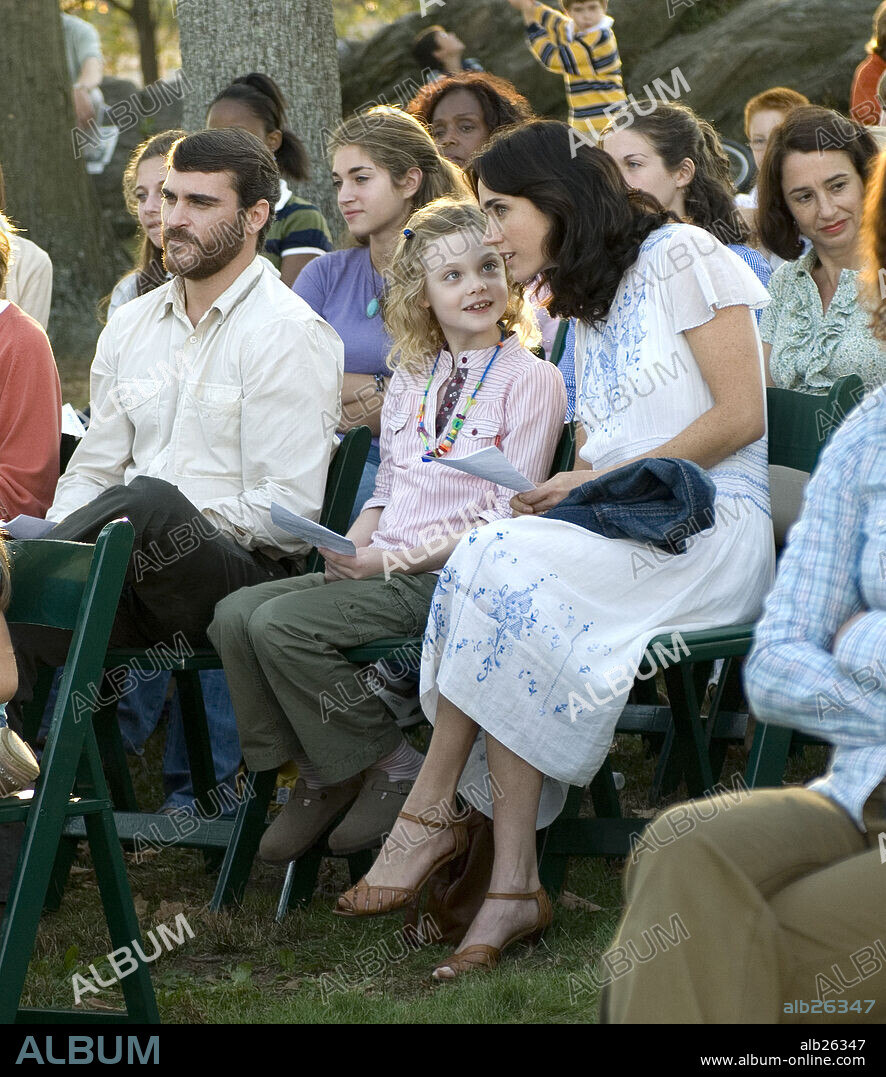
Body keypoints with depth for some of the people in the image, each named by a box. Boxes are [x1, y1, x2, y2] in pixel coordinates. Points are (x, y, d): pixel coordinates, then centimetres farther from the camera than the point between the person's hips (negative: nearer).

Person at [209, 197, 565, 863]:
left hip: (453, 576, -7)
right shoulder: (410, 381, 18)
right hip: (385, 568, 7)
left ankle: (395, 772, -8)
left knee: (283, 624, -23)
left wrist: (396, 560, -17)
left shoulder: (529, 380, -4)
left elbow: (506, 520, -11)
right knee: (236, 613, -11)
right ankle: (320, 777, 0)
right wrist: (348, 551, -1)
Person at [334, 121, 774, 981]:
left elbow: (739, 415, -8)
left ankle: (427, 818, -20)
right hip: (617, 535, 7)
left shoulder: (681, 258, 0)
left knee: (499, 564, -29)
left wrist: (600, 482, -11)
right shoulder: (583, 309, 25)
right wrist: (560, 492, -5)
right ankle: (513, 886, -32)